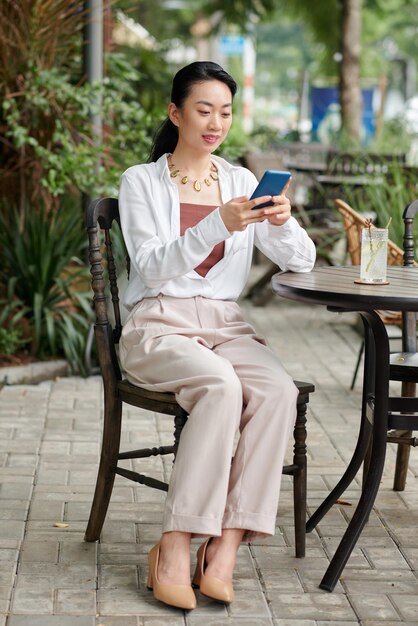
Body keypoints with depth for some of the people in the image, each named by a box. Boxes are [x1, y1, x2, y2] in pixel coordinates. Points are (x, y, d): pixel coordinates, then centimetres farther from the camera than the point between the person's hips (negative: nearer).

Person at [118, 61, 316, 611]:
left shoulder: (242, 183, 14)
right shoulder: (142, 181, 4)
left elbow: (302, 262, 9)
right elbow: (154, 269, -11)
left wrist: (282, 222, -13)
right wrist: (219, 225, -25)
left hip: (226, 326, 4)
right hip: (158, 325, -4)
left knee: (279, 392, -29)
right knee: (221, 384, -36)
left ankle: (224, 551, -30)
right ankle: (175, 549, -31)